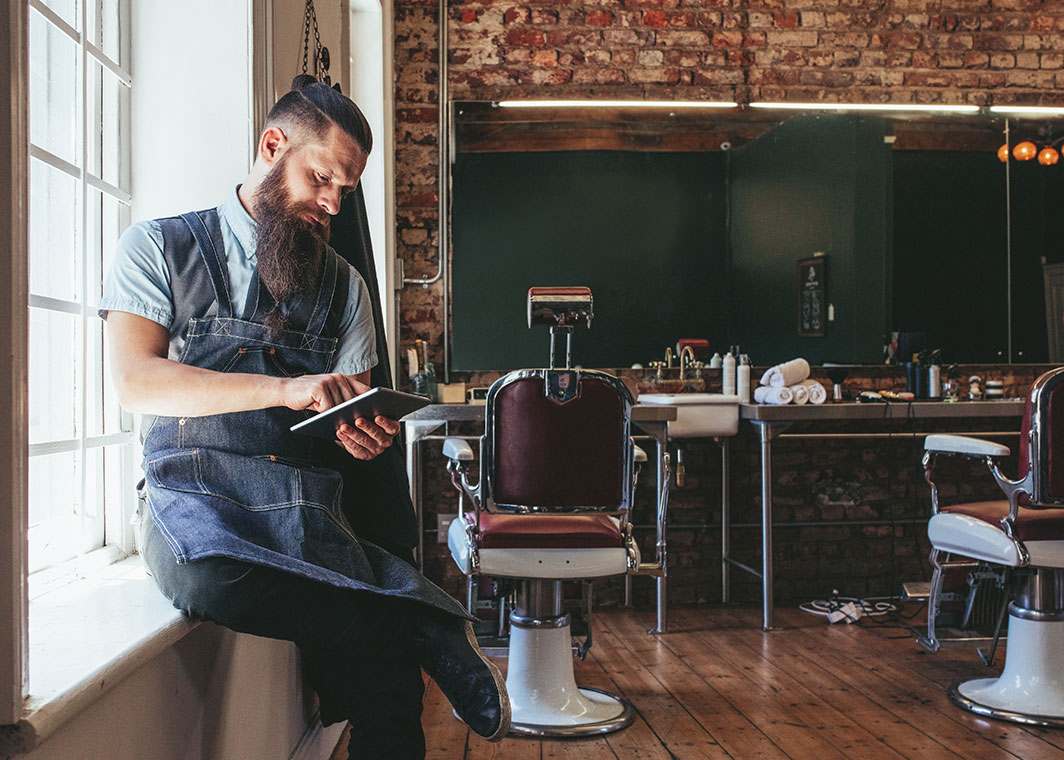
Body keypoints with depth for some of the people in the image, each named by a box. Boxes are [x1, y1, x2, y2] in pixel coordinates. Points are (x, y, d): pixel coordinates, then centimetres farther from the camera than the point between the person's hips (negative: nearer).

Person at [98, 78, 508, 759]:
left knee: (388, 681, -29)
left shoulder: (344, 285, 20)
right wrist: (287, 389, -16)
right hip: (197, 495, -1)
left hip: (312, 506, 2)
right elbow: (136, 382, -6)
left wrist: (367, 435, -10)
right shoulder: (158, 248, 9)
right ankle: (426, 633, -25)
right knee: (209, 576, -39)